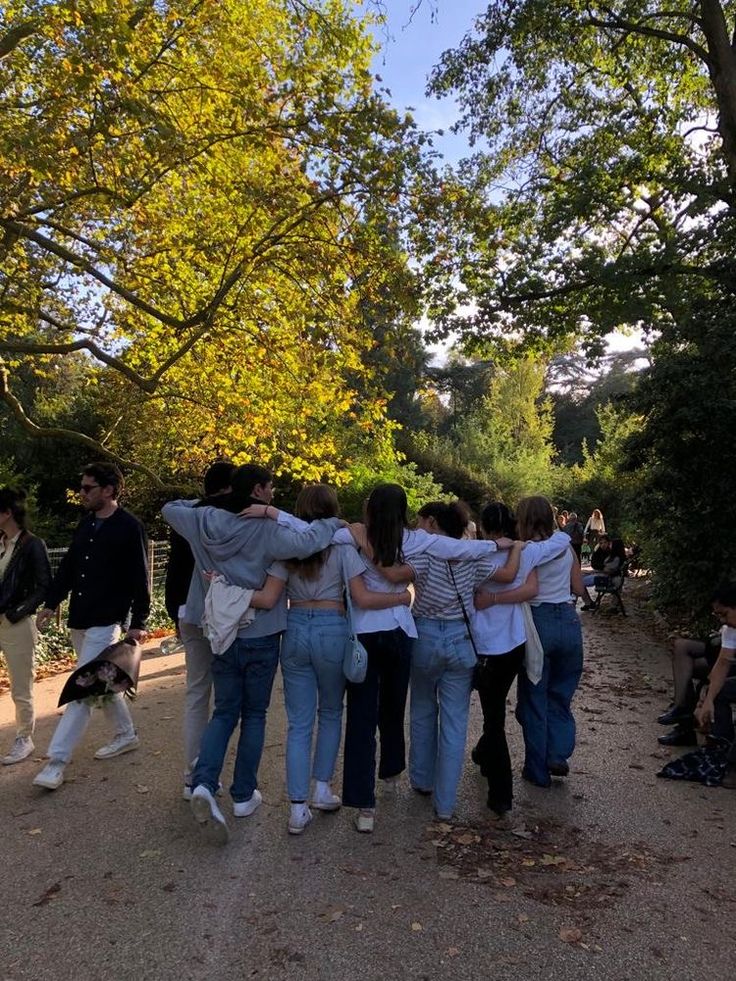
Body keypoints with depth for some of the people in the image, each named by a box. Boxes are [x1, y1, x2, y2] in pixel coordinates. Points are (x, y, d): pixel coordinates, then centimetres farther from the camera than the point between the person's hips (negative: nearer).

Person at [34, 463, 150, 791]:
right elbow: (68, 566, 16)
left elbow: (139, 579, -13)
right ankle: (125, 735, 33)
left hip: (106, 622, -8)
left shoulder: (129, 527, -12)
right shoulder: (86, 523, 10)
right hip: (79, 619, 8)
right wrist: (51, 603, 9)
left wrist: (137, 622, -15)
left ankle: (57, 761, -3)